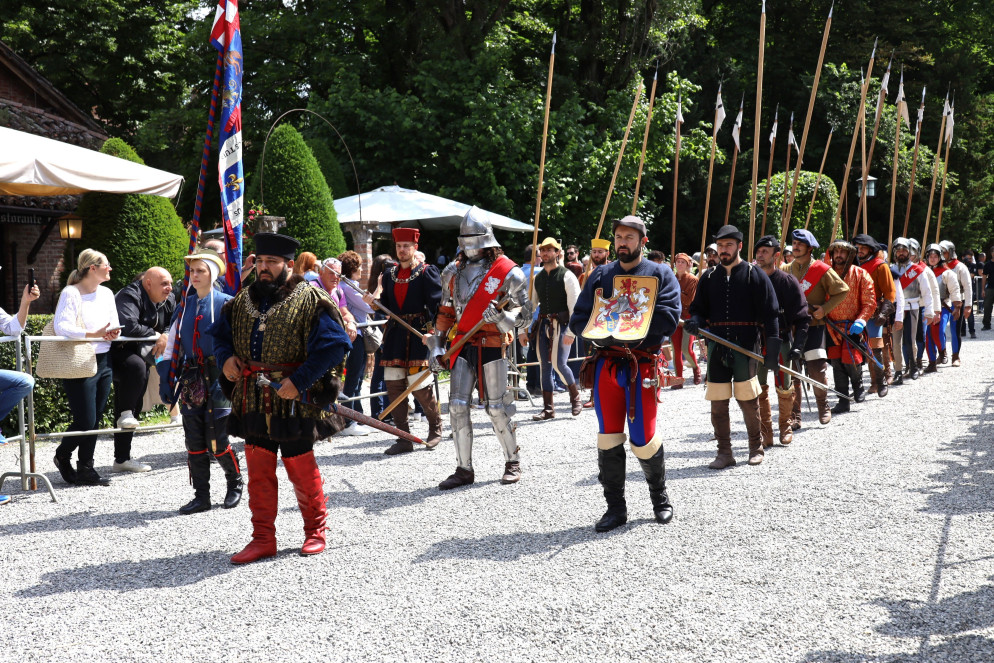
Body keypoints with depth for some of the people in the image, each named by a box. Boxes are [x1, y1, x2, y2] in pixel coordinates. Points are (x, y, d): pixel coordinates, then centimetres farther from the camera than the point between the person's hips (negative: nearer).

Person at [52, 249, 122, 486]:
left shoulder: (106, 293, 12)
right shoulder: (71, 293, -10)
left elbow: (115, 324, 14)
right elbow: (61, 327, -21)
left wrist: (113, 332, -11)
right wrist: (95, 334, -29)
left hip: (104, 361, 7)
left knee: (95, 420, 8)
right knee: (85, 421, -6)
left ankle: (85, 469, 16)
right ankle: (62, 456, 20)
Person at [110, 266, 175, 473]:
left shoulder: (168, 300, 4)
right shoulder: (130, 296, -20)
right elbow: (129, 326, -34)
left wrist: (166, 335, -19)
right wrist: (156, 335, -22)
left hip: (140, 353, 8)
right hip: (116, 353, -8)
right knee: (136, 365, -39)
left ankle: (122, 460, 14)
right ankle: (125, 413, -21)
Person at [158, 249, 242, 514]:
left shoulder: (226, 305, -3)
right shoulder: (184, 307, 12)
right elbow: (172, 346, 15)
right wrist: (165, 380, 9)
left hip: (217, 379, -5)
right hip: (191, 380, 5)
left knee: (216, 442, -5)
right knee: (194, 442, 5)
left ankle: (235, 482, 21)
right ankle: (201, 496, 15)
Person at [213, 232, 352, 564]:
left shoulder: (310, 300, -7)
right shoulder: (242, 301, 12)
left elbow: (333, 345, -14)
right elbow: (221, 333, 24)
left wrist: (299, 381, -20)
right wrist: (225, 357, 1)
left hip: (293, 400, -5)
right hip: (253, 400, 5)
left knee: (301, 469, 5)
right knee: (258, 470, 7)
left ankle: (315, 530, 24)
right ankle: (263, 538, 16)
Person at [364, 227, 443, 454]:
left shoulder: (427, 272, -2)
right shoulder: (390, 273, 13)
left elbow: (435, 306, -7)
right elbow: (387, 305, 16)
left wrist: (430, 331, -19)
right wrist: (373, 302, -4)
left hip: (418, 334, -5)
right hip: (395, 333, 6)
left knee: (419, 385, -8)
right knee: (393, 386, 2)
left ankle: (435, 426, 19)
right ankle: (404, 438, 10)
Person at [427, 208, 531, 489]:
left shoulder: (508, 272, -5)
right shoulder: (453, 272, 11)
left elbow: (525, 315, -6)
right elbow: (445, 312, 18)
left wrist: (501, 317, -25)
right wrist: (436, 347, 12)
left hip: (492, 347, -4)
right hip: (462, 347, 4)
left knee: (497, 409, 1)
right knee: (457, 406, -2)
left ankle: (513, 462, 20)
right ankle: (464, 469, 7)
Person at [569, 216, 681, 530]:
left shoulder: (660, 274, 4)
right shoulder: (600, 275, 14)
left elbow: (668, 320, -11)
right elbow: (578, 319, 10)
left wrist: (627, 322, -16)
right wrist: (600, 333, -11)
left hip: (642, 365, -3)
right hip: (606, 363, 3)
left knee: (643, 440, -4)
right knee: (608, 437, 2)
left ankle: (660, 498, 22)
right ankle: (615, 507, 13)